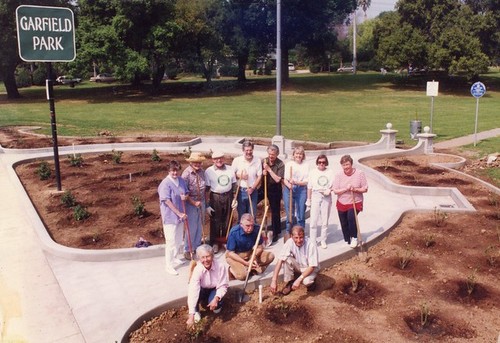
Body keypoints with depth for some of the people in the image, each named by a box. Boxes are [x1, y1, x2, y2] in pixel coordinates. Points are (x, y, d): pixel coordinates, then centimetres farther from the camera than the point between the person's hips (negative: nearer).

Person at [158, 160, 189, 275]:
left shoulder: (181, 180, 2)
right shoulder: (165, 183, -19)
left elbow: (186, 193, 14)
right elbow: (167, 201, -21)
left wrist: (185, 196, -11)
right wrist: (179, 213, -20)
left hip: (180, 215, 7)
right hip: (170, 216, -7)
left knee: (178, 240, 21)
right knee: (171, 241, -4)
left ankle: (174, 257, 41)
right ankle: (168, 266, 6)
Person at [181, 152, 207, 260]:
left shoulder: (202, 171, 0)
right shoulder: (186, 174, -18)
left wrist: (203, 201, 8)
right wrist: (194, 202, -17)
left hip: (201, 201, 6)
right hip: (190, 203, -6)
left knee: (200, 226, 14)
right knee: (191, 228, 0)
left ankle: (197, 247, 30)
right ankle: (188, 250, 14)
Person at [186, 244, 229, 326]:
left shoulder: (220, 266, -28)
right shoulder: (197, 270, -32)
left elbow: (223, 285, -16)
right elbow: (193, 292, -40)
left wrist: (216, 298, -36)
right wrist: (191, 315, -46)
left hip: (215, 290, 0)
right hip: (202, 290, 0)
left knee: (215, 304, -30)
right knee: (195, 292, -33)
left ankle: (218, 304, 10)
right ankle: (196, 312, -3)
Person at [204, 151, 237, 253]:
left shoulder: (230, 169, 4)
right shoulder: (209, 171, -5)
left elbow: (234, 185, 10)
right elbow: (206, 188, -5)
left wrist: (234, 198, 3)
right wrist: (207, 205, -8)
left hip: (228, 197, 3)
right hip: (215, 198, -3)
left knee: (227, 220, 12)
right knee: (215, 221, 3)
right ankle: (214, 243, 16)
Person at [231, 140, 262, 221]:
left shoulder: (257, 161, -5)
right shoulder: (237, 160, -6)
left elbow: (259, 177, -2)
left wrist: (252, 188, -12)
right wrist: (240, 176, -17)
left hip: (252, 191, 1)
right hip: (240, 191, 0)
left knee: (252, 214, 9)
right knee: (241, 214, 10)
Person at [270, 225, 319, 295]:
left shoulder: (311, 245, -30)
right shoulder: (289, 242, -22)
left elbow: (312, 266, -27)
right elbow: (280, 260, -25)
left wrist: (299, 280, -37)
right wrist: (274, 280, -32)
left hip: (310, 268, -3)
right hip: (298, 265, 4)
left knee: (306, 281, -34)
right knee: (287, 259, -26)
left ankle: (310, 282, 3)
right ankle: (290, 282, -4)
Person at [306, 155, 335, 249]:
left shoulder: (330, 172, 3)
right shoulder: (313, 172, 4)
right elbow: (309, 187, 6)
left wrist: (329, 190, -16)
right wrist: (308, 199, 5)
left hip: (326, 197, 1)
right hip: (316, 196, 0)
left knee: (325, 220, 6)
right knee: (313, 220, -3)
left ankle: (323, 240, 18)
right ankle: (312, 241, 6)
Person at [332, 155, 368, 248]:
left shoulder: (359, 174, -8)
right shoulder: (339, 175, -6)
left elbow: (365, 189, -5)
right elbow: (335, 190, -9)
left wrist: (355, 189, -22)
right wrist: (346, 189, -23)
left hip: (355, 203, -3)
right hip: (342, 203, 3)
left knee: (351, 217, -28)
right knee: (344, 224, 11)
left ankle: (354, 238, -8)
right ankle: (347, 241, 33)